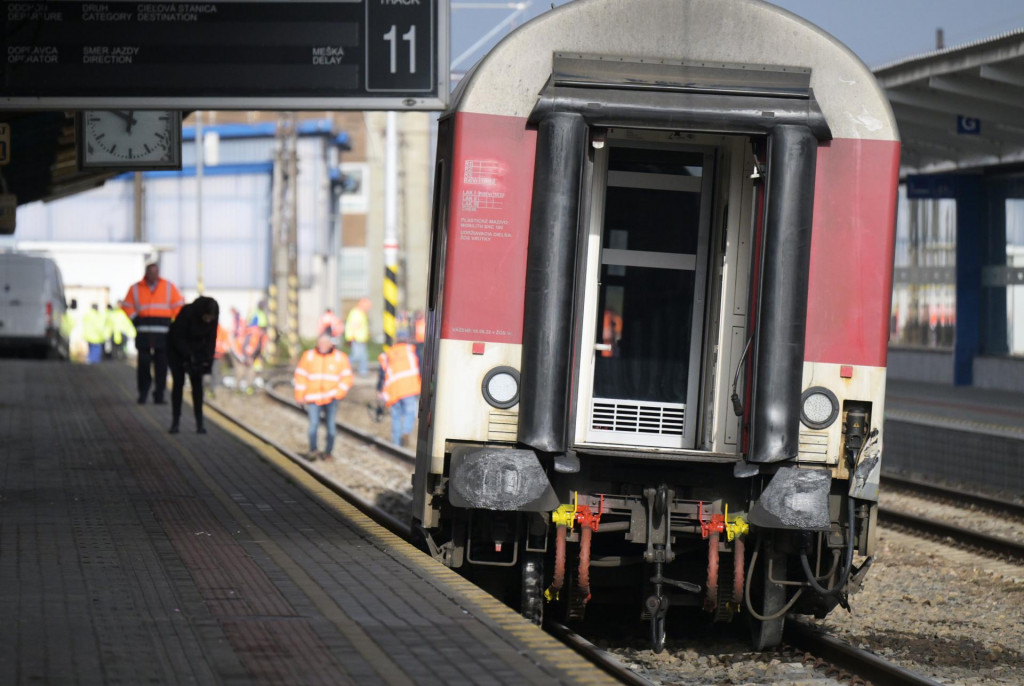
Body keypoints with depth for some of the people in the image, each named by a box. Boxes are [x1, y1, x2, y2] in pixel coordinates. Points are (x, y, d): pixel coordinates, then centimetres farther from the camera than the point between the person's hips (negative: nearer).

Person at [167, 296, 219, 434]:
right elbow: (178, 337, -24)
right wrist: (189, 356, -28)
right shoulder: (187, 312, -31)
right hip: (176, 348, -3)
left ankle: (199, 423, -5)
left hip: (196, 348, 3)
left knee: (197, 383, -5)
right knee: (178, 382, -9)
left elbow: (211, 339, -7)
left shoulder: (212, 318, -18)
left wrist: (208, 359, -19)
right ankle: (175, 421, -2)